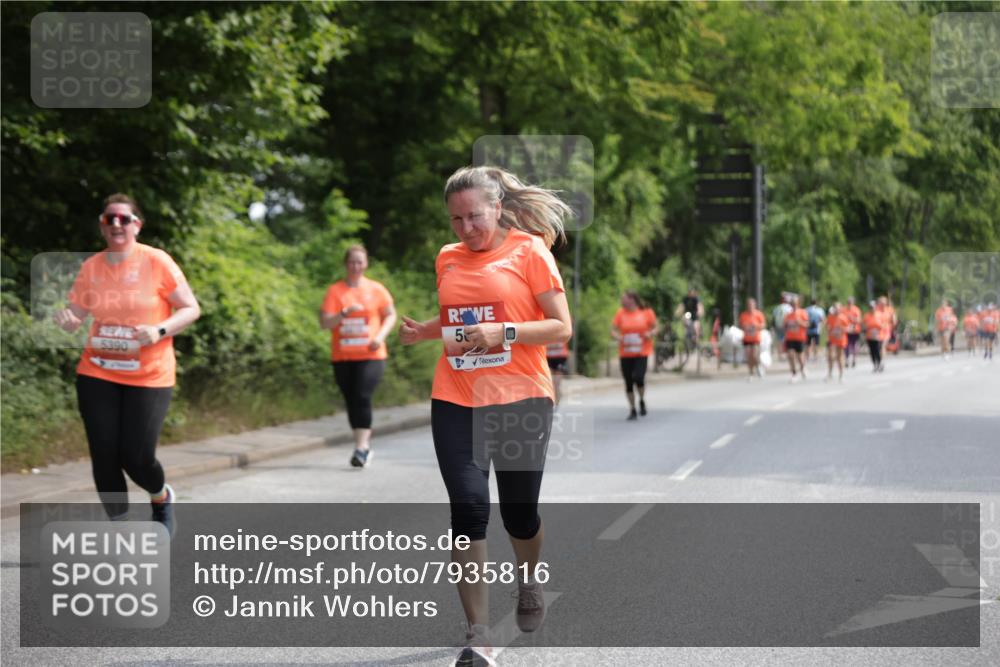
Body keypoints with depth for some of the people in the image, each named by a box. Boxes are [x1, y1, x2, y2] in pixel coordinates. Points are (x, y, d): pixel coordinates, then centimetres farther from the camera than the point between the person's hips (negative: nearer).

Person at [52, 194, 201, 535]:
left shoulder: (157, 262, -7)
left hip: (149, 377, -3)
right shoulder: (91, 266, 3)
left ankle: (161, 498, 28)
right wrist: (65, 318, -16)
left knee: (136, 458, -7)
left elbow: (191, 309, -4)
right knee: (103, 456, 0)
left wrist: (160, 330, -20)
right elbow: (75, 315, 7)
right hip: (97, 375, 3)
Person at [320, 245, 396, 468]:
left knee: (362, 397, -16)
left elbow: (390, 315, 12)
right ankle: (365, 444, 21)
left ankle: (361, 448, -17)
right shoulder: (334, 291, 2)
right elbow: (324, 322, -4)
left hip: (371, 355, -2)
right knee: (351, 401, 7)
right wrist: (345, 312, -20)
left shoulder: (376, 289, 4)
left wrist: (380, 335, -6)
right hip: (342, 357, 2)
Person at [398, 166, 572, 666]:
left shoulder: (529, 250, -3)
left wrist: (504, 333, -20)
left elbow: (561, 328, -6)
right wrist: (423, 330, 6)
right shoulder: (448, 258, 11)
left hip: (521, 400, -3)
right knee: (468, 510, -10)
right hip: (455, 402, 3)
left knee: (519, 513, 7)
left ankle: (528, 583, 41)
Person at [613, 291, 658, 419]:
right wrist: (618, 337, -15)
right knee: (628, 382, 3)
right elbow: (613, 330, 5)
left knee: (638, 377, -19)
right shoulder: (620, 313, 3)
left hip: (642, 352, -3)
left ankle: (642, 401, 10)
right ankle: (632, 410, 18)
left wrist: (651, 334, -14)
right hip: (625, 353, 3)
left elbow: (656, 327, 6)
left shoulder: (646, 312, -2)